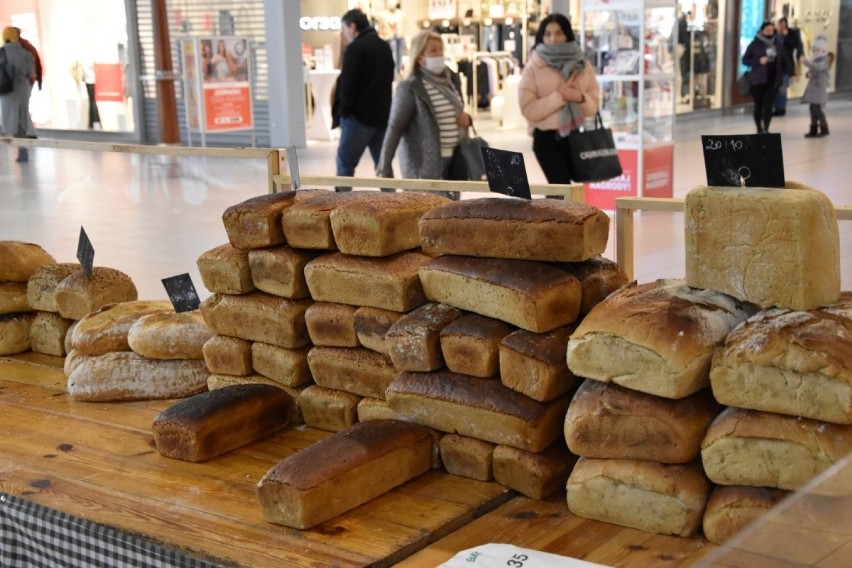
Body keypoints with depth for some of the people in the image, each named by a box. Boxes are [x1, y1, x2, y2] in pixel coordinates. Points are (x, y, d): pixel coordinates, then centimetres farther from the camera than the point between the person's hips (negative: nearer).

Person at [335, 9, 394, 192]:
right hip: (383, 114, 7)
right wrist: (381, 105, 14)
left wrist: (344, 110, -2)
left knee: (345, 161, 1)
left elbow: (348, 84, -15)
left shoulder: (355, 48, -12)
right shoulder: (385, 47, 14)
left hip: (360, 115, -7)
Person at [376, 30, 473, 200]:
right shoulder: (409, 88, -11)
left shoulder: (453, 80, 10)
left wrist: (467, 119, -1)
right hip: (424, 164, -7)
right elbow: (395, 128, -15)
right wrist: (384, 166, -23)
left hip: (453, 161, 7)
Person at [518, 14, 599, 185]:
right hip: (547, 138, -4)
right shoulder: (533, 68, -5)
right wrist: (559, 96, -20)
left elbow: (593, 107, 5)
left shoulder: (583, 66, 6)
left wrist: (580, 98, -16)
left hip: (577, 137, 4)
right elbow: (528, 110, -13)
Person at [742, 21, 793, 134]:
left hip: (773, 80, 2)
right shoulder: (755, 44, -4)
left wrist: (791, 73, 6)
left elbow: (785, 59, 13)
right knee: (759, 105, 6)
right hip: (758, 80, -2)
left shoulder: (777, 44, 7)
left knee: (769, 106, -4)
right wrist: (759, 61, -17)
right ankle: (759, 130, 18)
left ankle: (766, 129, -1)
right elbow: (745, 60, -3)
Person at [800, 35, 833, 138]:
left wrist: (806, 62, -50)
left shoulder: (825, 60, -13)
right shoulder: (814, 60, 15)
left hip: (820, 90, -8)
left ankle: (824, 129, 3)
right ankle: (813, 130, 14)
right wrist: (809, 74, -3)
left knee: (818, 110, -9)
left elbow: (817, 67, -35)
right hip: (813, 89, 8)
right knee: (813, 110, 9)